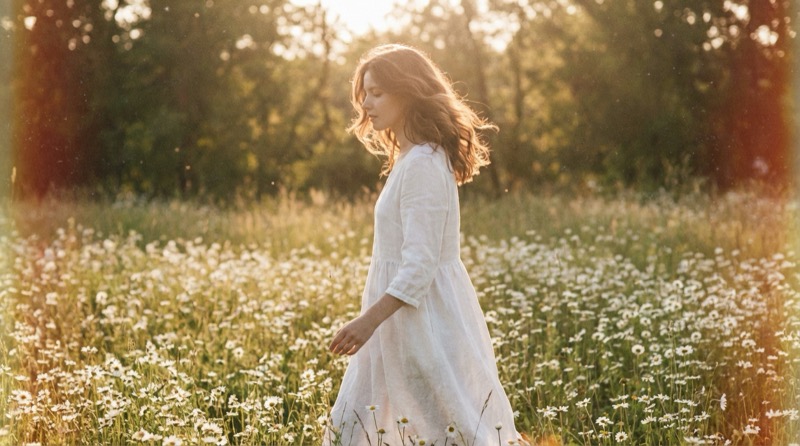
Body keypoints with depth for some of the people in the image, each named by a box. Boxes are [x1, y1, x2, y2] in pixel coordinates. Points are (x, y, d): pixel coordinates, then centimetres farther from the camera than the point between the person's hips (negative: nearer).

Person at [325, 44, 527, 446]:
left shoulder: (422, 164, -17)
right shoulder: (410, 159, 13)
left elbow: (420, 263, -23)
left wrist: (370, 319, -27)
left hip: (424, 317, -10)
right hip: (406, 315, 10)